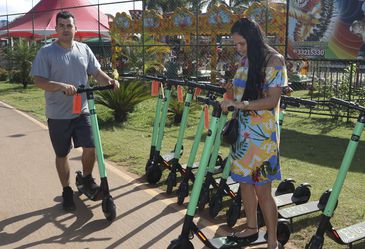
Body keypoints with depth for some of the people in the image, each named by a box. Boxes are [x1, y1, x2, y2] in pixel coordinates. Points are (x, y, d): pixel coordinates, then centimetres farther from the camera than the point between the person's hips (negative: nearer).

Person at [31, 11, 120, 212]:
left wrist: (109, 80, -14)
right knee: (62, 154, 9)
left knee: (90, 148, -3)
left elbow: (96, 72, 8)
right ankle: (67, 191, 26)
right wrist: (61, 86, -31)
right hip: (58, 114, -2)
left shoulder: (84, 49, 5)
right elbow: (39, 81, -14)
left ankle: (87, 179, 25)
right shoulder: (46, 52, -8)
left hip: (82, 111, 3)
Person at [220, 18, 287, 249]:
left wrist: (240, 104, -25)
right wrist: (232, 89, 3)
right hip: (243, 130, 7)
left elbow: (272, 101, -17)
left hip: (262, 134, -7)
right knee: (244, 181, 14)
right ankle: (252, 228, 32)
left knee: (262, 189, -3)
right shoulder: (244, 61, 10)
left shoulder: (274, 60, -11)